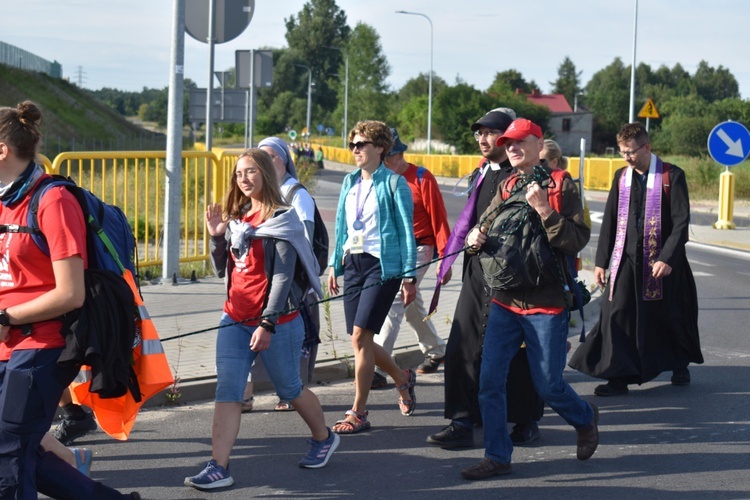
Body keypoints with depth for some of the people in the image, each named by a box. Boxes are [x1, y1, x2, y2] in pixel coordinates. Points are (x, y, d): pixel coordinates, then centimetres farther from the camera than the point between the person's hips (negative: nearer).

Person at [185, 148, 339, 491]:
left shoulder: (281, 219, -10)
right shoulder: (237, 217, 10)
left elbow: (283, 277, -16)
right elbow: (222, 270, 15)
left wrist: (267, 325, -22)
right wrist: (216, 237, -1)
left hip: (277, 322, -6)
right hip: (234, 320, 6)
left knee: (288, 389, 12)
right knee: (227, 391, -7)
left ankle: (323, 438, 37)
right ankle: (219, 468, -12)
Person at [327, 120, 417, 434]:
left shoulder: (394, 183, -5)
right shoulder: (350, 182, 13)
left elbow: (406, 230, -5)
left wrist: (409, 276, -8)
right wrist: (335, 265, 14)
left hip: (381, 265, -7)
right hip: (352, 264, 7)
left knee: (360, 336, -14)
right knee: (360, 340, 8)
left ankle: (358, 413, -6)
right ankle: (403, 378, 35)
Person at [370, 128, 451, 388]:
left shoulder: (422, 178, -11)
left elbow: (439, 219, -9)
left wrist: (444, 259, -11)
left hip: (418, 250, -7)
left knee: (393, 304, -16)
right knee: (412, 306, 19)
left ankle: (376, 368, -19)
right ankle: (435, 351, 40)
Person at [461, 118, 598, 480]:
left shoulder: (561, 185, -6)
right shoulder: (507, 188, 12)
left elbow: (577, 240, -14)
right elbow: (485, 225, 19)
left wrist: (545, 211, -25)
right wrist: (475, 237, -4)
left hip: (546, 303, -5)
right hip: (506, 300, 5)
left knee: (548, 386, 2)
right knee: (490, 381, -1)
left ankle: (585, 419, 33)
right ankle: (497, 456, 10)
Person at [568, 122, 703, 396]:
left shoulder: (672, 176, -4)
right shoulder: (621, 177, 9)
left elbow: (681, 221, -9)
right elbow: (609, 221, 13)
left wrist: (667, 258, -18)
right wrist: (601, 261, 8)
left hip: (661, 261, -3)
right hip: (625, 258, 3)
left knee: (669, 316, 9)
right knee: (617, 314, -9)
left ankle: (680, 366, 32)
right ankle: (619, 377, -6)